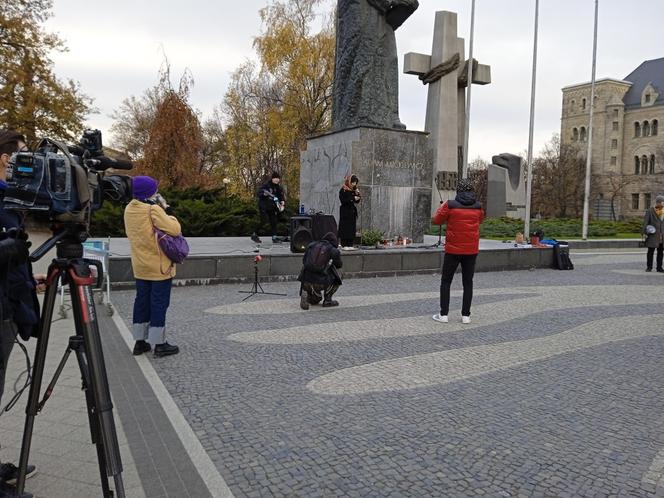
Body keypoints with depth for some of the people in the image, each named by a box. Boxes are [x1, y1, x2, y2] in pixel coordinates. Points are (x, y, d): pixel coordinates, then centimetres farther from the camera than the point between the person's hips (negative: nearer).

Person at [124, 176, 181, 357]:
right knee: (159, 303, 0)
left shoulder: (129, 209, 5)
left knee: (142, 301, 13)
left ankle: (140, 341, 19)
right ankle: (159, 344, 6)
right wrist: (167, 211, -6)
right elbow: (175, 230, -20)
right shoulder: (153, 210, -19)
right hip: (160, 266, -7)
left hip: (140, 266, 7)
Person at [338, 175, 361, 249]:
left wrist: (357, 194, -3)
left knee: (352, 228, 5)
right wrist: (353, 198, -19)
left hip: (352, 211, 7)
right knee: (345, 228, -6)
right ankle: (344, 245, -2)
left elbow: (357, 201, 14)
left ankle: (350, 244, 9)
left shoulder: (354, 190, 12)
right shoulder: (343, 190, -8)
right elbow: (343, 201, -17)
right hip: (345, 212, -7)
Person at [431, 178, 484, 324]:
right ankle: (466, 315, 11)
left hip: (453, 250, -3)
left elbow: (436, 221, 0)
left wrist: (442, 207, 15)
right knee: (468, 283, 10)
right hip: (471, 250, 3)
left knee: (446, 282, 8)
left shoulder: (450, 205, -10)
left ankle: (443, 314, 5)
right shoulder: (478, 207, 1)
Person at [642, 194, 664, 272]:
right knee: (650, 251, -2)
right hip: (653, 235, -4)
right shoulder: (650, 211, -2)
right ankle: (649, 267, 6)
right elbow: (645, 222, -6)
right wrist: (645, 232, -13)